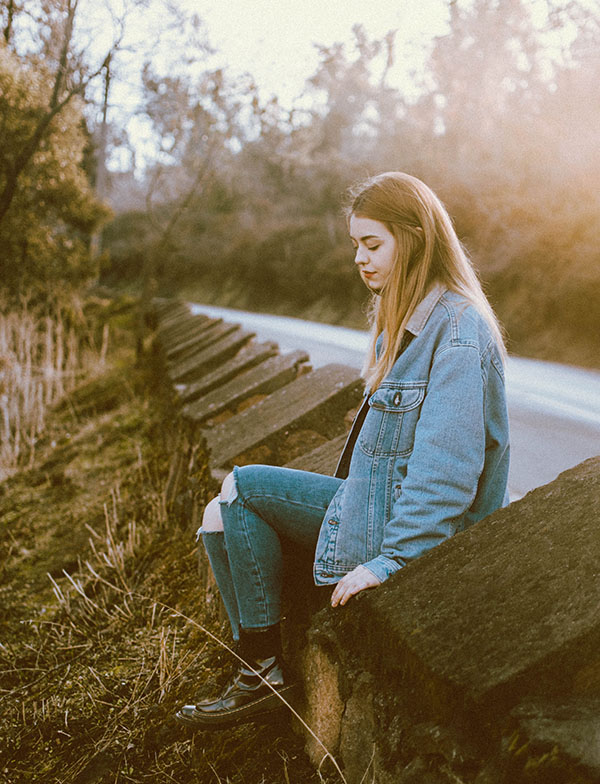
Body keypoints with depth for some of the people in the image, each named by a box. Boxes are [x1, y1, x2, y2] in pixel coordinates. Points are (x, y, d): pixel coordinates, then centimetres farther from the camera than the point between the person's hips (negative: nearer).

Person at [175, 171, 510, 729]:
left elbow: (448, 468, -26)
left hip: (414, 531, -10)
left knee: (239, 487, -9)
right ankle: (258, 672, 6)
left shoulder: (457, 329, -20)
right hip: (378, 498, 10)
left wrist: (390, 559, -26)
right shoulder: (406, 317, 11)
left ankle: (267, 671, 2)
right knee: (223, 516, 2)